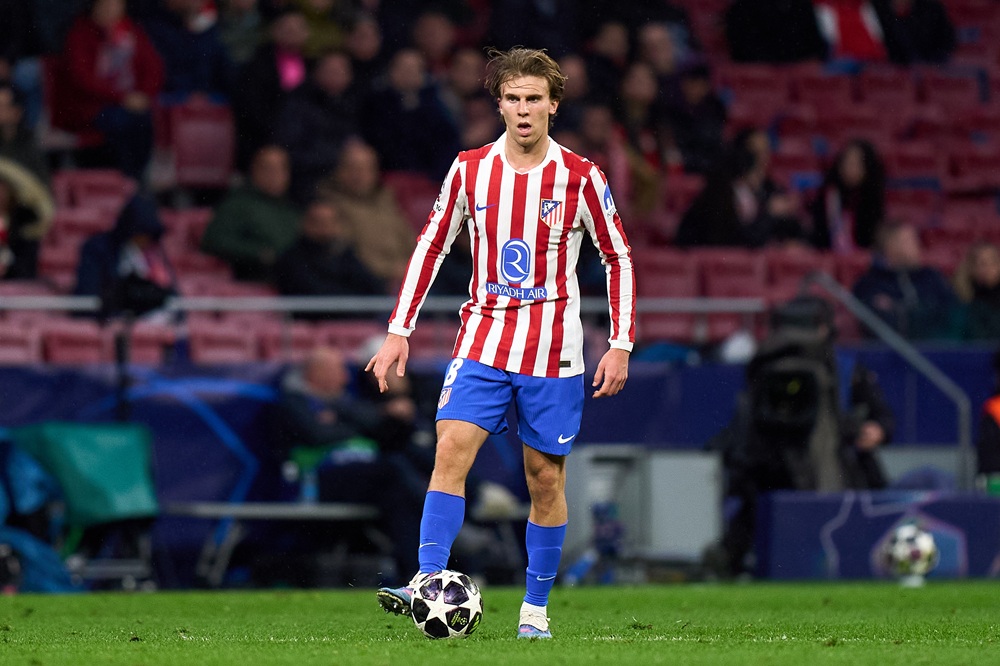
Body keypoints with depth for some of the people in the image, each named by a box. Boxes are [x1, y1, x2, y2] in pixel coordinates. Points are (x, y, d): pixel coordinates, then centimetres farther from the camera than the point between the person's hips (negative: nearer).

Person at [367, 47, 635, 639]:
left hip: (553, 353, -1)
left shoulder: (581, 178, -3)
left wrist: (621, 345, -2)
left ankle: (536, 607, 14)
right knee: (451, 450, -17)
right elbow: (431, 247, 10)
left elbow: (620, 259, 4)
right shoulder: (470, 170, 2)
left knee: (546, 478, 3)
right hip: (483, 341, 1)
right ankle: (428, 582, -22)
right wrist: (399, 331, 4)